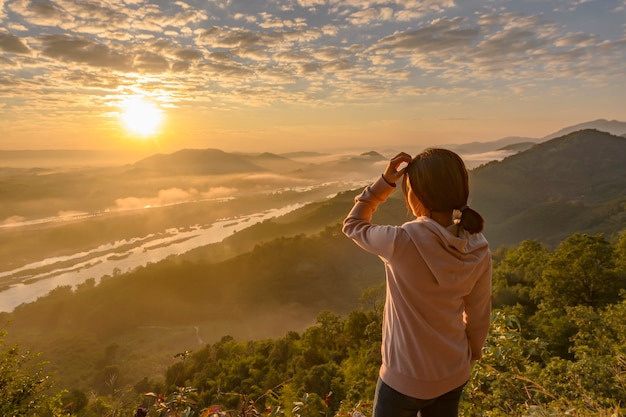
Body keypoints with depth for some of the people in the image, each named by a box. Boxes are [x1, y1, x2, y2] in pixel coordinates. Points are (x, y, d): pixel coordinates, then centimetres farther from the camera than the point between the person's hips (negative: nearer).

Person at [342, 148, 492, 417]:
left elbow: (353, 226, -9)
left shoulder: (402, 242, -29)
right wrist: (471, 354, 17)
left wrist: (385, 182, -13)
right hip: (454, 373, 5)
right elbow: (478, 314, 0)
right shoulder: (479, 249, -13)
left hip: (406, 376, -5)